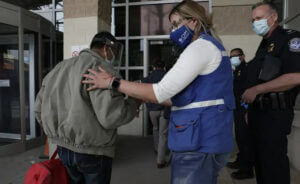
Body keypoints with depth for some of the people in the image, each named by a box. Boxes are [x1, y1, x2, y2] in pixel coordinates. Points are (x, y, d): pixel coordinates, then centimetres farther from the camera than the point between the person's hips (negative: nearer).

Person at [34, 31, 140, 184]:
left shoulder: (60, 68, 9)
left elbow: (40, 108, 13)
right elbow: (110, 116, -26)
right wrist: (134, 102, -8)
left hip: (63, 148, 7)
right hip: (93, 151, -7)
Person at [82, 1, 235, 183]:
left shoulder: (201, 46, -13)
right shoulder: (209, 47, 18)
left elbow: (161, 92, -19)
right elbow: (182, 96, 17)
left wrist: (112, 82, -13)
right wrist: (142, 97, 14)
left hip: (199, 143, -10)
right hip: (207, 139, 10)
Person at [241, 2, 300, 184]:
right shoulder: (264, 44, 18)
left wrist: (256, 90, -19)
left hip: (275, 112, -8)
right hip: (258, 111, 8)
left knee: (273, 161, -1)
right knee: (260, 158, 16)